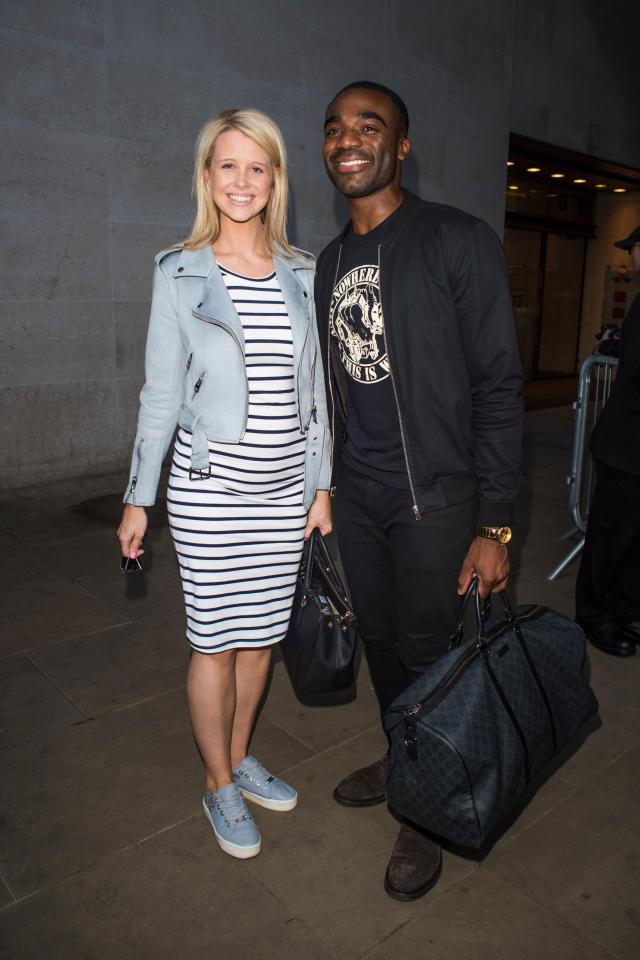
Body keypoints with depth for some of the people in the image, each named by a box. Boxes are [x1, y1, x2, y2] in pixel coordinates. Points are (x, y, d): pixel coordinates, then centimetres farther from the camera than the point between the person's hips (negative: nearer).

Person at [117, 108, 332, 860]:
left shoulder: (301, 275, 7)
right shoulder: (180, 274, -1)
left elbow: (313, 388, 10)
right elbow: (160, 392, 0)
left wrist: (322, 484, 8)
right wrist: (138, 498, 0)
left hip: (284, 488, 4)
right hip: (210, 488, -3)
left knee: (260, 636, 14)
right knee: (216, 641, 7)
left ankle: (240, 757, 37)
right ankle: (219, 786, 29)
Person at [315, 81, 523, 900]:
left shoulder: (459, 242, -9)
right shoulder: (329, 263, 11)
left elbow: (498, 386, -11)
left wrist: (494, 524, -15)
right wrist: (321, 489, 17)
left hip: (433, 500, -6)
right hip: (354, 496, 6)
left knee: (427, 650, 5)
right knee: (379, 638, 18)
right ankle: (401, 758, 43)